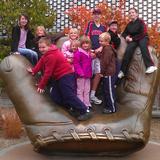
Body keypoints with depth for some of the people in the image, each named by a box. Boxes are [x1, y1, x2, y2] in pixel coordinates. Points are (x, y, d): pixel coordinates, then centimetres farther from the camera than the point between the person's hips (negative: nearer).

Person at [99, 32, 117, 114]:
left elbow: (105, 62, -20)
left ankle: (112, 108, 4)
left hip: (108, 73, -11)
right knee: (106, 90, 16)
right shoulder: (105, 48, 15)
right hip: (106, 73, 11)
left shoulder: (107, 49, -17)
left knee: (110, 91, -4)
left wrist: (102, 71, -13)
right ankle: (107, 106, 26)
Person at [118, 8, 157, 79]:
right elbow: (124, 33, 19)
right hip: (133, 40, 3)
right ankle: (123, 71, -26)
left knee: (143, 46, -39)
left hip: (143, 38, -3)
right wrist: (126, 37, -5)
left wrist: (132, 38, -14)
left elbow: (143, 34, -10)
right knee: (128, 50, -27)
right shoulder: (129, 24, 11)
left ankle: (150, 66, -50)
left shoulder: (141, 22, -3)